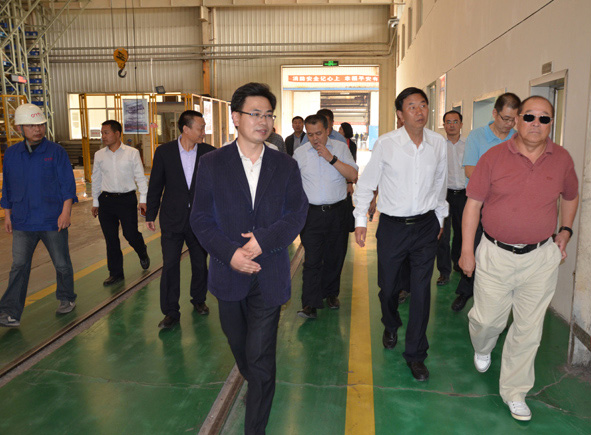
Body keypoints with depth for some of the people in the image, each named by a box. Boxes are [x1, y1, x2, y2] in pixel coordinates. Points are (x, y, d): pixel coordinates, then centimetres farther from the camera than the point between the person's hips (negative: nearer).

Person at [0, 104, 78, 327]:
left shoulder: (56, 152, -4)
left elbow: (68, 184, -6)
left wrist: (65, 212, -13)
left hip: (53, 221, -2)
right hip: (23, 222, 2)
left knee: (62, 263, 10)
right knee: (19, 266, -1)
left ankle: (66, 299, 30)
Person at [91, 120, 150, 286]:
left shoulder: (132, 153, -3)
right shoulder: (99, 155, 6)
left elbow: (140, 177, 0)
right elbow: (96, 179, 13)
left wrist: (143, 199, -5)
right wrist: (95, 202, 14)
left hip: (127, 199, -3)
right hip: (106, 200, 3)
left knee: (130, 234, -4)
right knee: (111, 239, 6)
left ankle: (142, 253, 32)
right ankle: (115, 273, 19)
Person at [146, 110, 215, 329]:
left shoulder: (209, 153, -3)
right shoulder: (164, 152, -4)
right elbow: (155, 186, 3)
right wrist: (150, 215, 4)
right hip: (172, 219, -1)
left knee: (200, 263, 14)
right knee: (170, 265, 0)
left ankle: (199, 299, 36)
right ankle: (171, 312, 12)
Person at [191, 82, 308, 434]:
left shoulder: (286, 165, 2)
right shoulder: (212, 163, -1)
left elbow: (297, 214, -1)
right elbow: (201, 218, -3)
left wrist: (263, 240, -17)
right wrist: (230, 253, -17)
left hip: (269, 274, -1)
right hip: (228, 273, 2)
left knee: (260, 356, 0)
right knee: (238, 343, 22)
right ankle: (257, 386, 52)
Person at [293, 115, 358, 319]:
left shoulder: (341, 148, 3)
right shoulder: (300, 153, 6)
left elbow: (353, 176, -6)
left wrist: (332, 158, -14)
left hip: (337, 212, 1)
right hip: (311, 212, -1)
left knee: (335, 256, 11)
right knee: (312, 259, -7)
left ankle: (331, 293, 30)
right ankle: (309, 304, -4)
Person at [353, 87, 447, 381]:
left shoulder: (438, 143, -1)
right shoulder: (385, 143, -10)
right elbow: (366, 183, -1)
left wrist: (440, 216, 18)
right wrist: (360, 219, -3)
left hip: (426, 226, 2)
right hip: (392, 225, -1)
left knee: (421, 291, 3)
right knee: (388, 285, 12)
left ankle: (415, 354, 19)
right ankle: (391, 327, 46)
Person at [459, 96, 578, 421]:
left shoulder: (562, 159, 1)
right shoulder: (494, 157, -6)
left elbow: (570, 196, 21)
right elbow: (473, 204, -4)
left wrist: (565, 230, 10)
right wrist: (467, 251, -6)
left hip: (541, 258, 2)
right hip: (495, 254, -2)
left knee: (528, 328, 9)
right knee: (488, 319, 8)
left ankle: (514, 392, 28)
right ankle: (482, 349, 46)